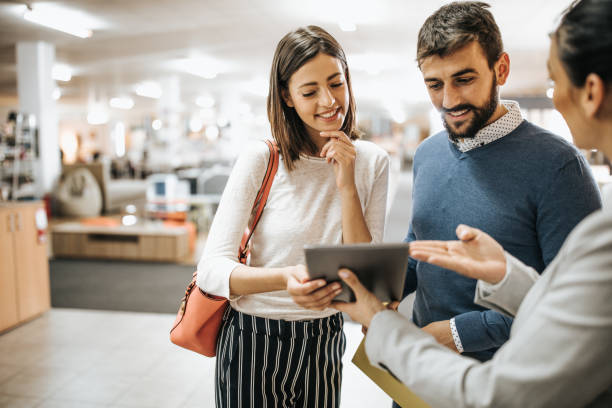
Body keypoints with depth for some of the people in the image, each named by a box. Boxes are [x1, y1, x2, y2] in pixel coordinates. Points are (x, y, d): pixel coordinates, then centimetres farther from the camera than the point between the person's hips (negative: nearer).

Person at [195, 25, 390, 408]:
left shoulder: (373, 162, -4)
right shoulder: (261, 158, -13)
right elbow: (212, 269, -18)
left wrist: (347, 185, -18)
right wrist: (285, 279, -36)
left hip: (325, 344, 3)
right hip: (253, 346, -3)